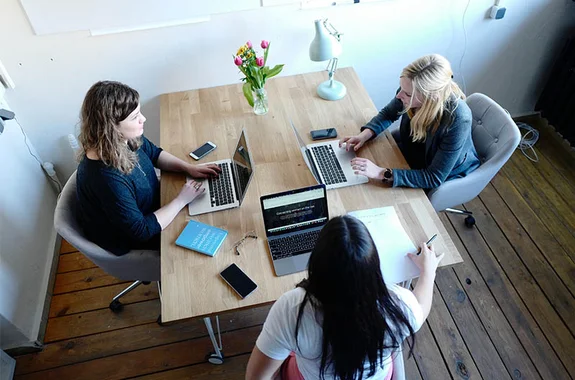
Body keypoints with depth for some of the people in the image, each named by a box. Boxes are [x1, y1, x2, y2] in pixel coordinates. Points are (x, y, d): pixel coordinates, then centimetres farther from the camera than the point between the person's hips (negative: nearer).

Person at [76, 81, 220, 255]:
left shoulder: (125, 138, -18)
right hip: (129, 240, -7)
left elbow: (154, 153, 5)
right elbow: (141, 230, -33)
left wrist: (188, 167, -10)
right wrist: (182, 200, -26)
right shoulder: (105, 177, -42)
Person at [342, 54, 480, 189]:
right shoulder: (411, 91, -24)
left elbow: (434, 178, -34)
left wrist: (383, 173, -42)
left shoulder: (458, 120, -38)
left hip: (446, 175, -5)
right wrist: (365, 135, -20)